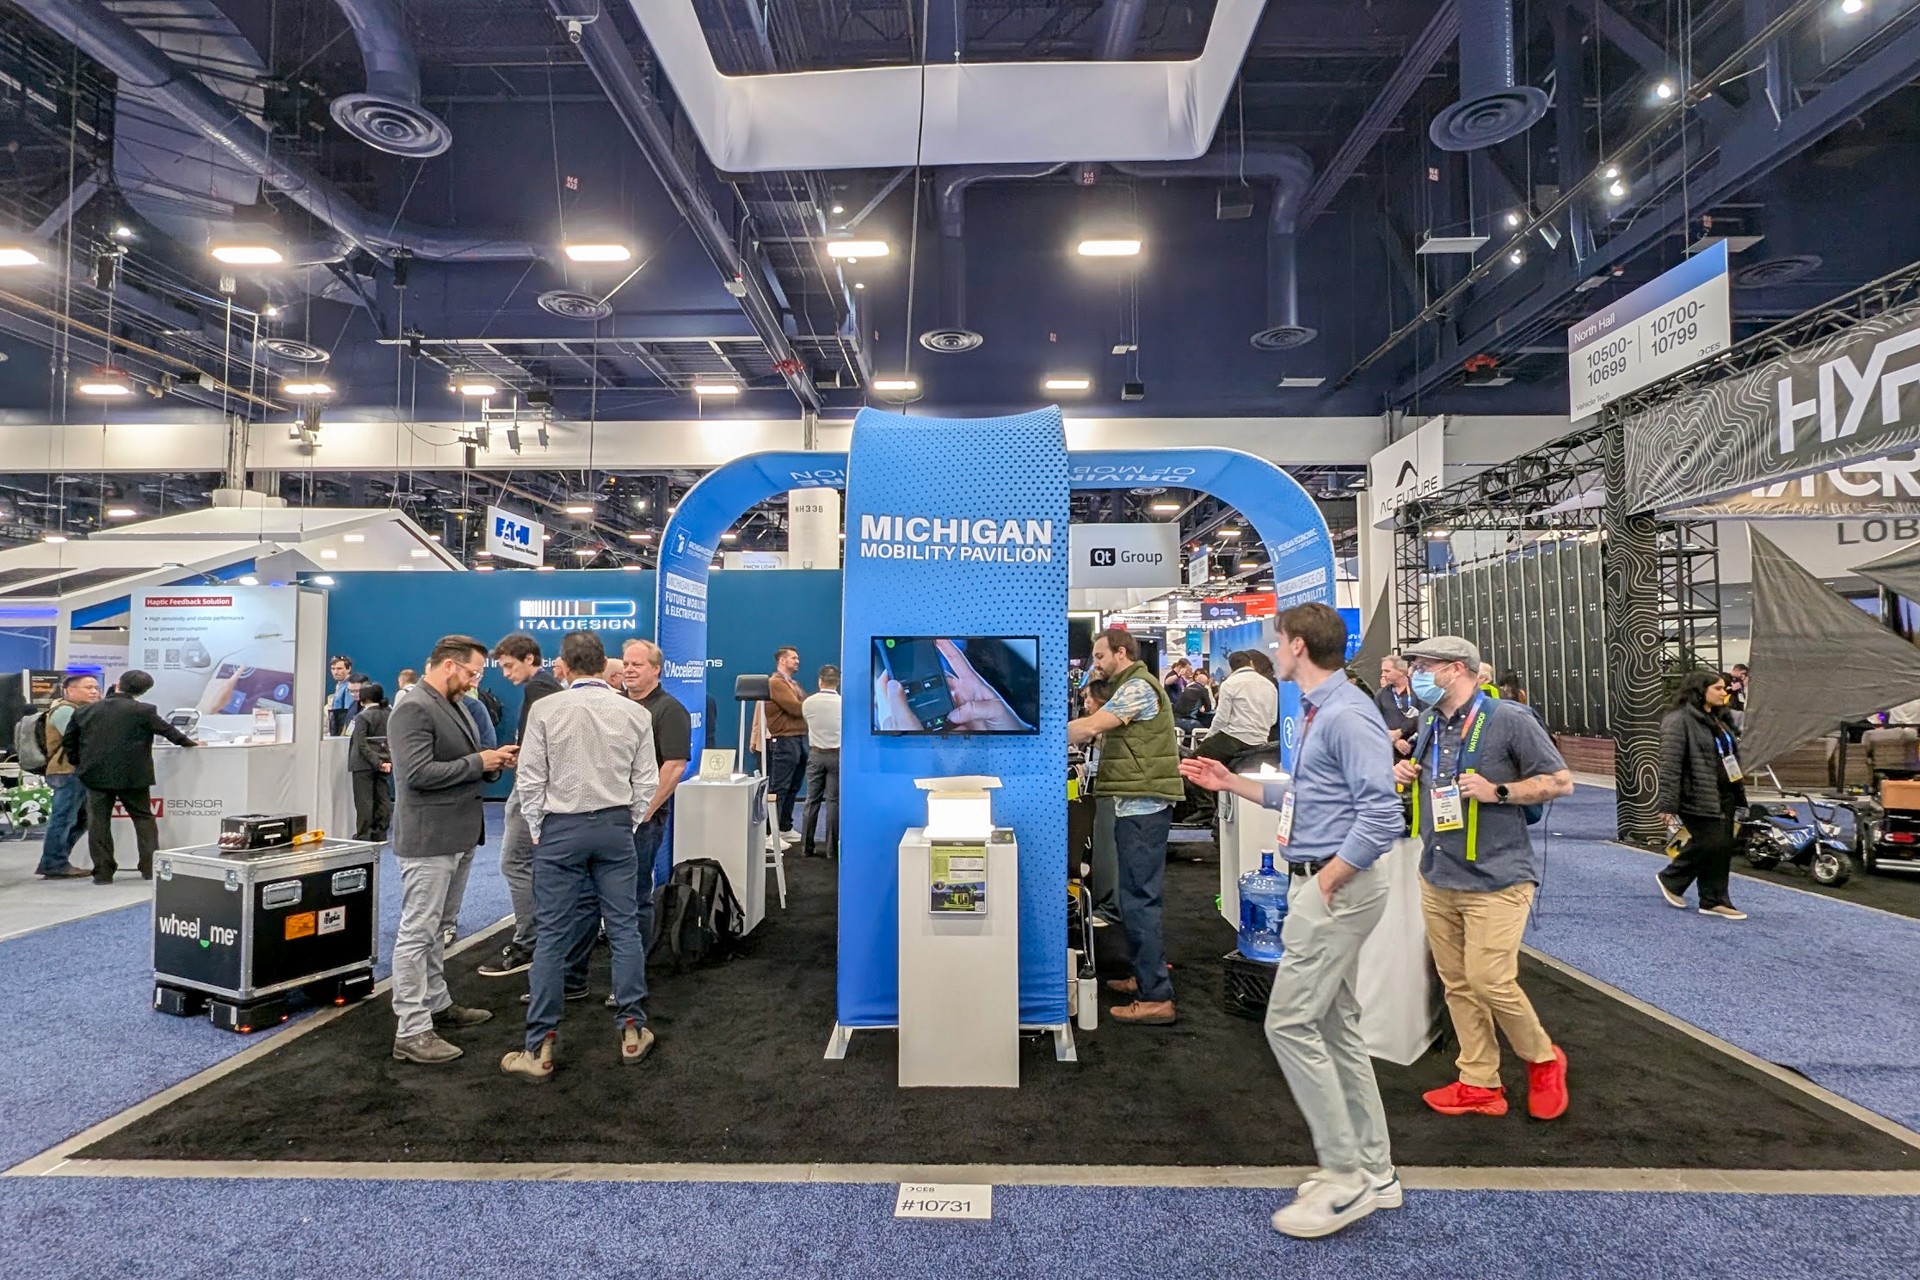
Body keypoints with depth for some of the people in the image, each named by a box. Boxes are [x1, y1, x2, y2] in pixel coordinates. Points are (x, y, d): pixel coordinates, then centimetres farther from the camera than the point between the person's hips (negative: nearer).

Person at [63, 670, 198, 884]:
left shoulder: (84, 711, 4)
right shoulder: (143, 711, -8)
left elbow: (69, 740, 9)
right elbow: (167, 730, 3)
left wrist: (79, 763, 21)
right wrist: (188, 742, 19)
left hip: (95, 775, 3)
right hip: (132, 775, -2)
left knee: (98, 822, 7)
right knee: (144, 819, 8)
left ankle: (103, 872, 6)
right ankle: (150, 868, 6)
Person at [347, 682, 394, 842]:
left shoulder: (363, 717, -13)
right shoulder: (390, 714, 5)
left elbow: (361, 744, -18)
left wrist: (376, 762, -16)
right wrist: (390, 760, 1)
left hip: (365, 764, -6)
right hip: (385, 761, 6)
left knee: (364, 800, 0)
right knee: (382, 799, 9)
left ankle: (363, 836, 3)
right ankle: (380, 834, 13)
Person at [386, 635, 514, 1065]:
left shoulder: (455, 707, 16)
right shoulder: (413, 710, -14)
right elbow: (418, 773, -23)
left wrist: (494, 761, 3)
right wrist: (478, 762, -17)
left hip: (459, 836, 10)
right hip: (429, 839, -10)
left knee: (435, 929, 20)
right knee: (417, 932, -3)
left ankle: (437, 1004, 31)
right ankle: (411, 1032, 2)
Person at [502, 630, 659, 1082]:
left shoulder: (545, 710, -7)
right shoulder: (635, 713, -2)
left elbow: (530, 779, -4)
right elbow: (646, 782, 2)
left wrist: (537, 831, 8)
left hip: (560, 828, -2)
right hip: (616, 825, 2)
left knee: (552, 935, 4)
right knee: (624, 927, 10)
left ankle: (540, 1049, 11)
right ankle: (632, 1031, 18)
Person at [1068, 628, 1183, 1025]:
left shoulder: (1138, 687, -13)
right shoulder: (1130, 687, 22)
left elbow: (1089, 727, -22)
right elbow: (1099, 729, 17)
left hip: (1143, 807, -11)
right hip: (1138, 805, 11)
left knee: (1139, 900, -8)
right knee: (1137, 897, 17)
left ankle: (1156, 997, -4)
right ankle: (1146, 976, 28)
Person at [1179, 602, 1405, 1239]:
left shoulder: (1348, 716, -18)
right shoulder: (1318, 714, 14)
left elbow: (1381, 815, -24)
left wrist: (1327, 881, -19)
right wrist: (1232, 782, 22)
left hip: (1337, 888, -11)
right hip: (1318, 884, 11)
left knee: (1292, 1024, -6)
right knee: (1337, 1028, 16)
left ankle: (1346, 1177, 7)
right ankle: (1373, 1171, 28)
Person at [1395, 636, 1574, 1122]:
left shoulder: (1509, 719, -11)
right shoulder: (1428, 723, 9)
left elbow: (1560, 782, -8)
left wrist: (1498, 791, -19)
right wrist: (1407, 774, 3)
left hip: (1495, 879, -6)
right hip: (1437, 878, 7)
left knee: (1490, 982, -7)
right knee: (1457, 984, 9)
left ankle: (1543, 1060, 21)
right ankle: (1479, 1084, 21)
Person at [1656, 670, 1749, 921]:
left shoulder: (1721, 718, 14)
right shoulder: (1679, 720, -16)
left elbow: (1732, 754, 23)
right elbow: (1670, 764, -20)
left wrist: (1739, 789, 20)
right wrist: (1668, 803, -22)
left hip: (1724, 796, 9)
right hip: (1699, 797, -9)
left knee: (1723, 847, 8)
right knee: (1708, 844, -7)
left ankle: (1714, 901, 17)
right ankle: (1671, 879, 15)